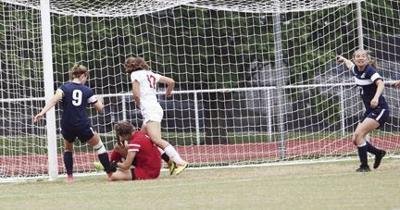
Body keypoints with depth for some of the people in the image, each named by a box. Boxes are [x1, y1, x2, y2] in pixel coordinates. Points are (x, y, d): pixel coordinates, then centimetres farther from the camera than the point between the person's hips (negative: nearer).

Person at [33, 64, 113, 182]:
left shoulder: (64, 87, 1)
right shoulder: (87, 91, 4)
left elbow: (54, 100, -16)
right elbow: (100, 108, 7)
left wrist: (42, 112, -23)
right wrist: (99, 102, 30)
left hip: (67, 126, 1)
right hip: (83, 126, -1)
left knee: (68, 149, 27)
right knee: (99, 145, 19)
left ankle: (69, 176, 16)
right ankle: (110, 173, 18)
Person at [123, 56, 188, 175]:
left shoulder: (135, 74, 1)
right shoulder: (151, 74, 20)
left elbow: (136, 94, -10)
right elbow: (171, 82, 16)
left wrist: (138, 104, 10)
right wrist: (168, 93, 35)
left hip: (149, 110, -9)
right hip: (156, 107, 9)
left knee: (156, 140, -21)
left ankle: (180, 162, -34)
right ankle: (170, 161, 0)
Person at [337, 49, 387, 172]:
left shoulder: (370, 70, -17)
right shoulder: (356, 70, 6)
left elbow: (380, 84, -34)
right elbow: (349, 64, 32)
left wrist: (376, 97, -50)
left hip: (379, 110, -9)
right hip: (370, 111, 9)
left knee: (359, 134, -19)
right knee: (355, 139, 4)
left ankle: (364, 166, -10)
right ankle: (378, 153, 24)